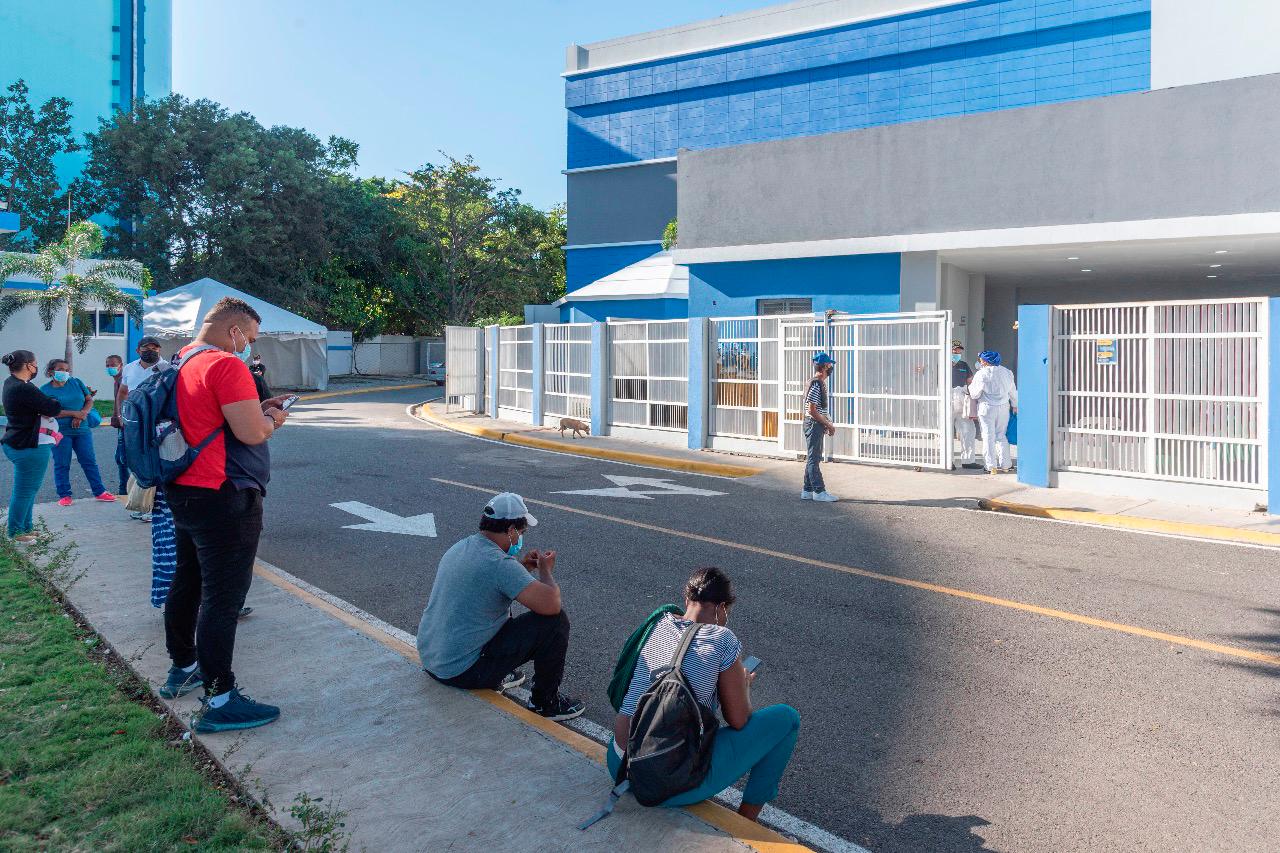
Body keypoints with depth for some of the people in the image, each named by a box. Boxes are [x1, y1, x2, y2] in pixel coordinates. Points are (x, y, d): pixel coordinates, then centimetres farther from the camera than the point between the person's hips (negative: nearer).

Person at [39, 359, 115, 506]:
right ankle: (64, 495, 14)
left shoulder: (76, 382, 7)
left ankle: (99, 492, 12)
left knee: (89, 461, 6)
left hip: (82, 430, 2)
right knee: (62, 465, 4)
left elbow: (89, 400, 6)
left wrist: (80, 416, -10)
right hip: (60, 432, -2)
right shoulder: (45, 389, 0)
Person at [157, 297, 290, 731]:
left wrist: (257, 410, 11)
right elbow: (252, 433, -23)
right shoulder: (226, 366, -18)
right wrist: (272, 419, -3)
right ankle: (218, 700, 2)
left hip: (184, 493, 10)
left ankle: (182, 668, 38)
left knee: (187, 583, 21)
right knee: (222, 598, -4)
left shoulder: (181, 363, 12)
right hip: (223, 499, -10)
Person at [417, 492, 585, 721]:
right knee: (555, 621, -11)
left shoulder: (460, 548, 5)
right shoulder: (499, 562, -24)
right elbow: (551, 604, -28)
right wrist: (546, 570, -8)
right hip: (461, 672, -9)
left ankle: (495, 676, 28)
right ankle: (545, 701, 4)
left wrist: (523, 567, 15)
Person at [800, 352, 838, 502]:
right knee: (814, 459, -5)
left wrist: (828, 424, 13)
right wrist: (828, 424, -14)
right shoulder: (816, 384, -17)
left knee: (813, 459, 12)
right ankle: (819, 491, -2)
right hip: (814, 424, -10)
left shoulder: (821, 383, 15)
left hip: (818, 425, 10)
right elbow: (812, 410, -20)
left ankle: (808, 491, 17)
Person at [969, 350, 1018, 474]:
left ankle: (992, 467, 1)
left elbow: (975, 394, -9)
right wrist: (1015, 405, 25)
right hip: (1004, 408, 5)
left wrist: (971, 386, 11)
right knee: (1001, 436, 14)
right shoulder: (1007, 372, 5)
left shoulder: (981, 374, -12)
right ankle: (1005, 465, 15)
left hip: (987, 408, -5)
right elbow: (1013, 392, 13)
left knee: (989, 437, 1)